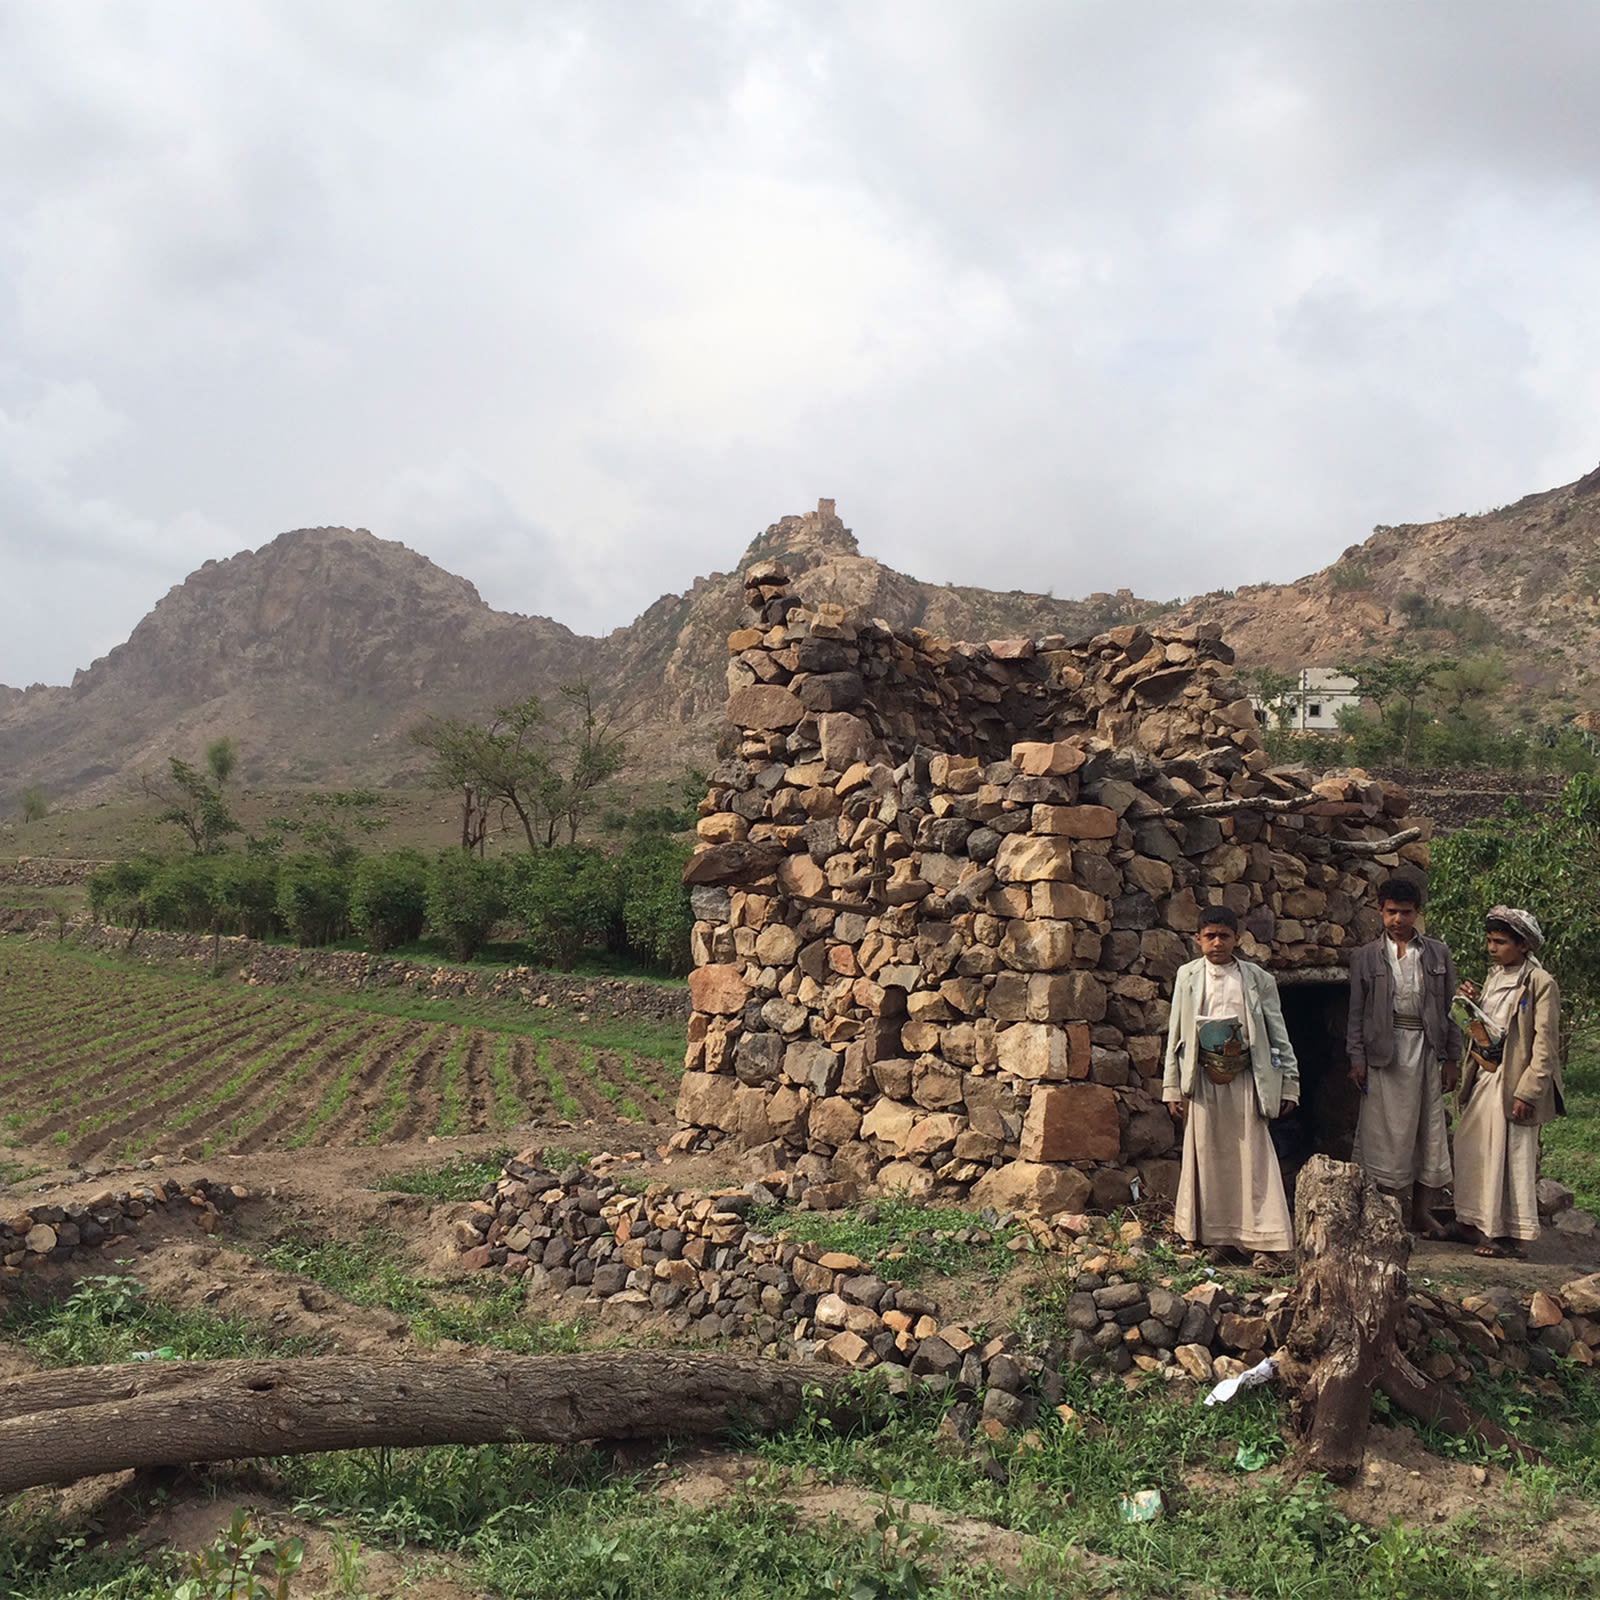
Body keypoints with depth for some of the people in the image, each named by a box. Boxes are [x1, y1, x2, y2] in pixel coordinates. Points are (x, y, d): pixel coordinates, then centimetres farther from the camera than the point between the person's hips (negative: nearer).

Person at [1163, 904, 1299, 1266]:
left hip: (1246, 1080, -1)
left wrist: (1289, 1084, 2)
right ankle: (1219, 1237, 13)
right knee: (1208, 1157, 3)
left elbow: (1278, 1036, 7)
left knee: (1254, 1156, -3)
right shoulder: (1188, 977, 7)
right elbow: (1176, 1034, 8)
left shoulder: (1258, 979, 4)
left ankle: (1263, 1243, 0)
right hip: (1203, 1080, 1)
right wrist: (1172, 1087, 4)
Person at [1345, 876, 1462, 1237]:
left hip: (1426, 1050, 2)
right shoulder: (1365, 958, 5)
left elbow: (1449, 1008, 9)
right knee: (1385, 1132, 0)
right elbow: (1356, 1012, 3)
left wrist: (1452, 1058, 5)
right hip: (1384, 1051, -2)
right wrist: (1356, 1058, -4)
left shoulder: (1437, 954, 9)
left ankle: (1422, 1211, 13)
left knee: (1430, 1130, 4)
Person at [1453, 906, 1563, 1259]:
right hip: (1484, 1078, 8)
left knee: (1510, 1155, -1)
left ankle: (1512, 1236, 8)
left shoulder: (1540, 983, -12)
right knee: (1472, 1149, 11)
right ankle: (1480, 1226, 23)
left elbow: (1545, 1046, -15)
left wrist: (1527, 1093, -19)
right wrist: (1471, 1005, 1)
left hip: (1512, 1082, -8)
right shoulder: (1493, 978, 12)